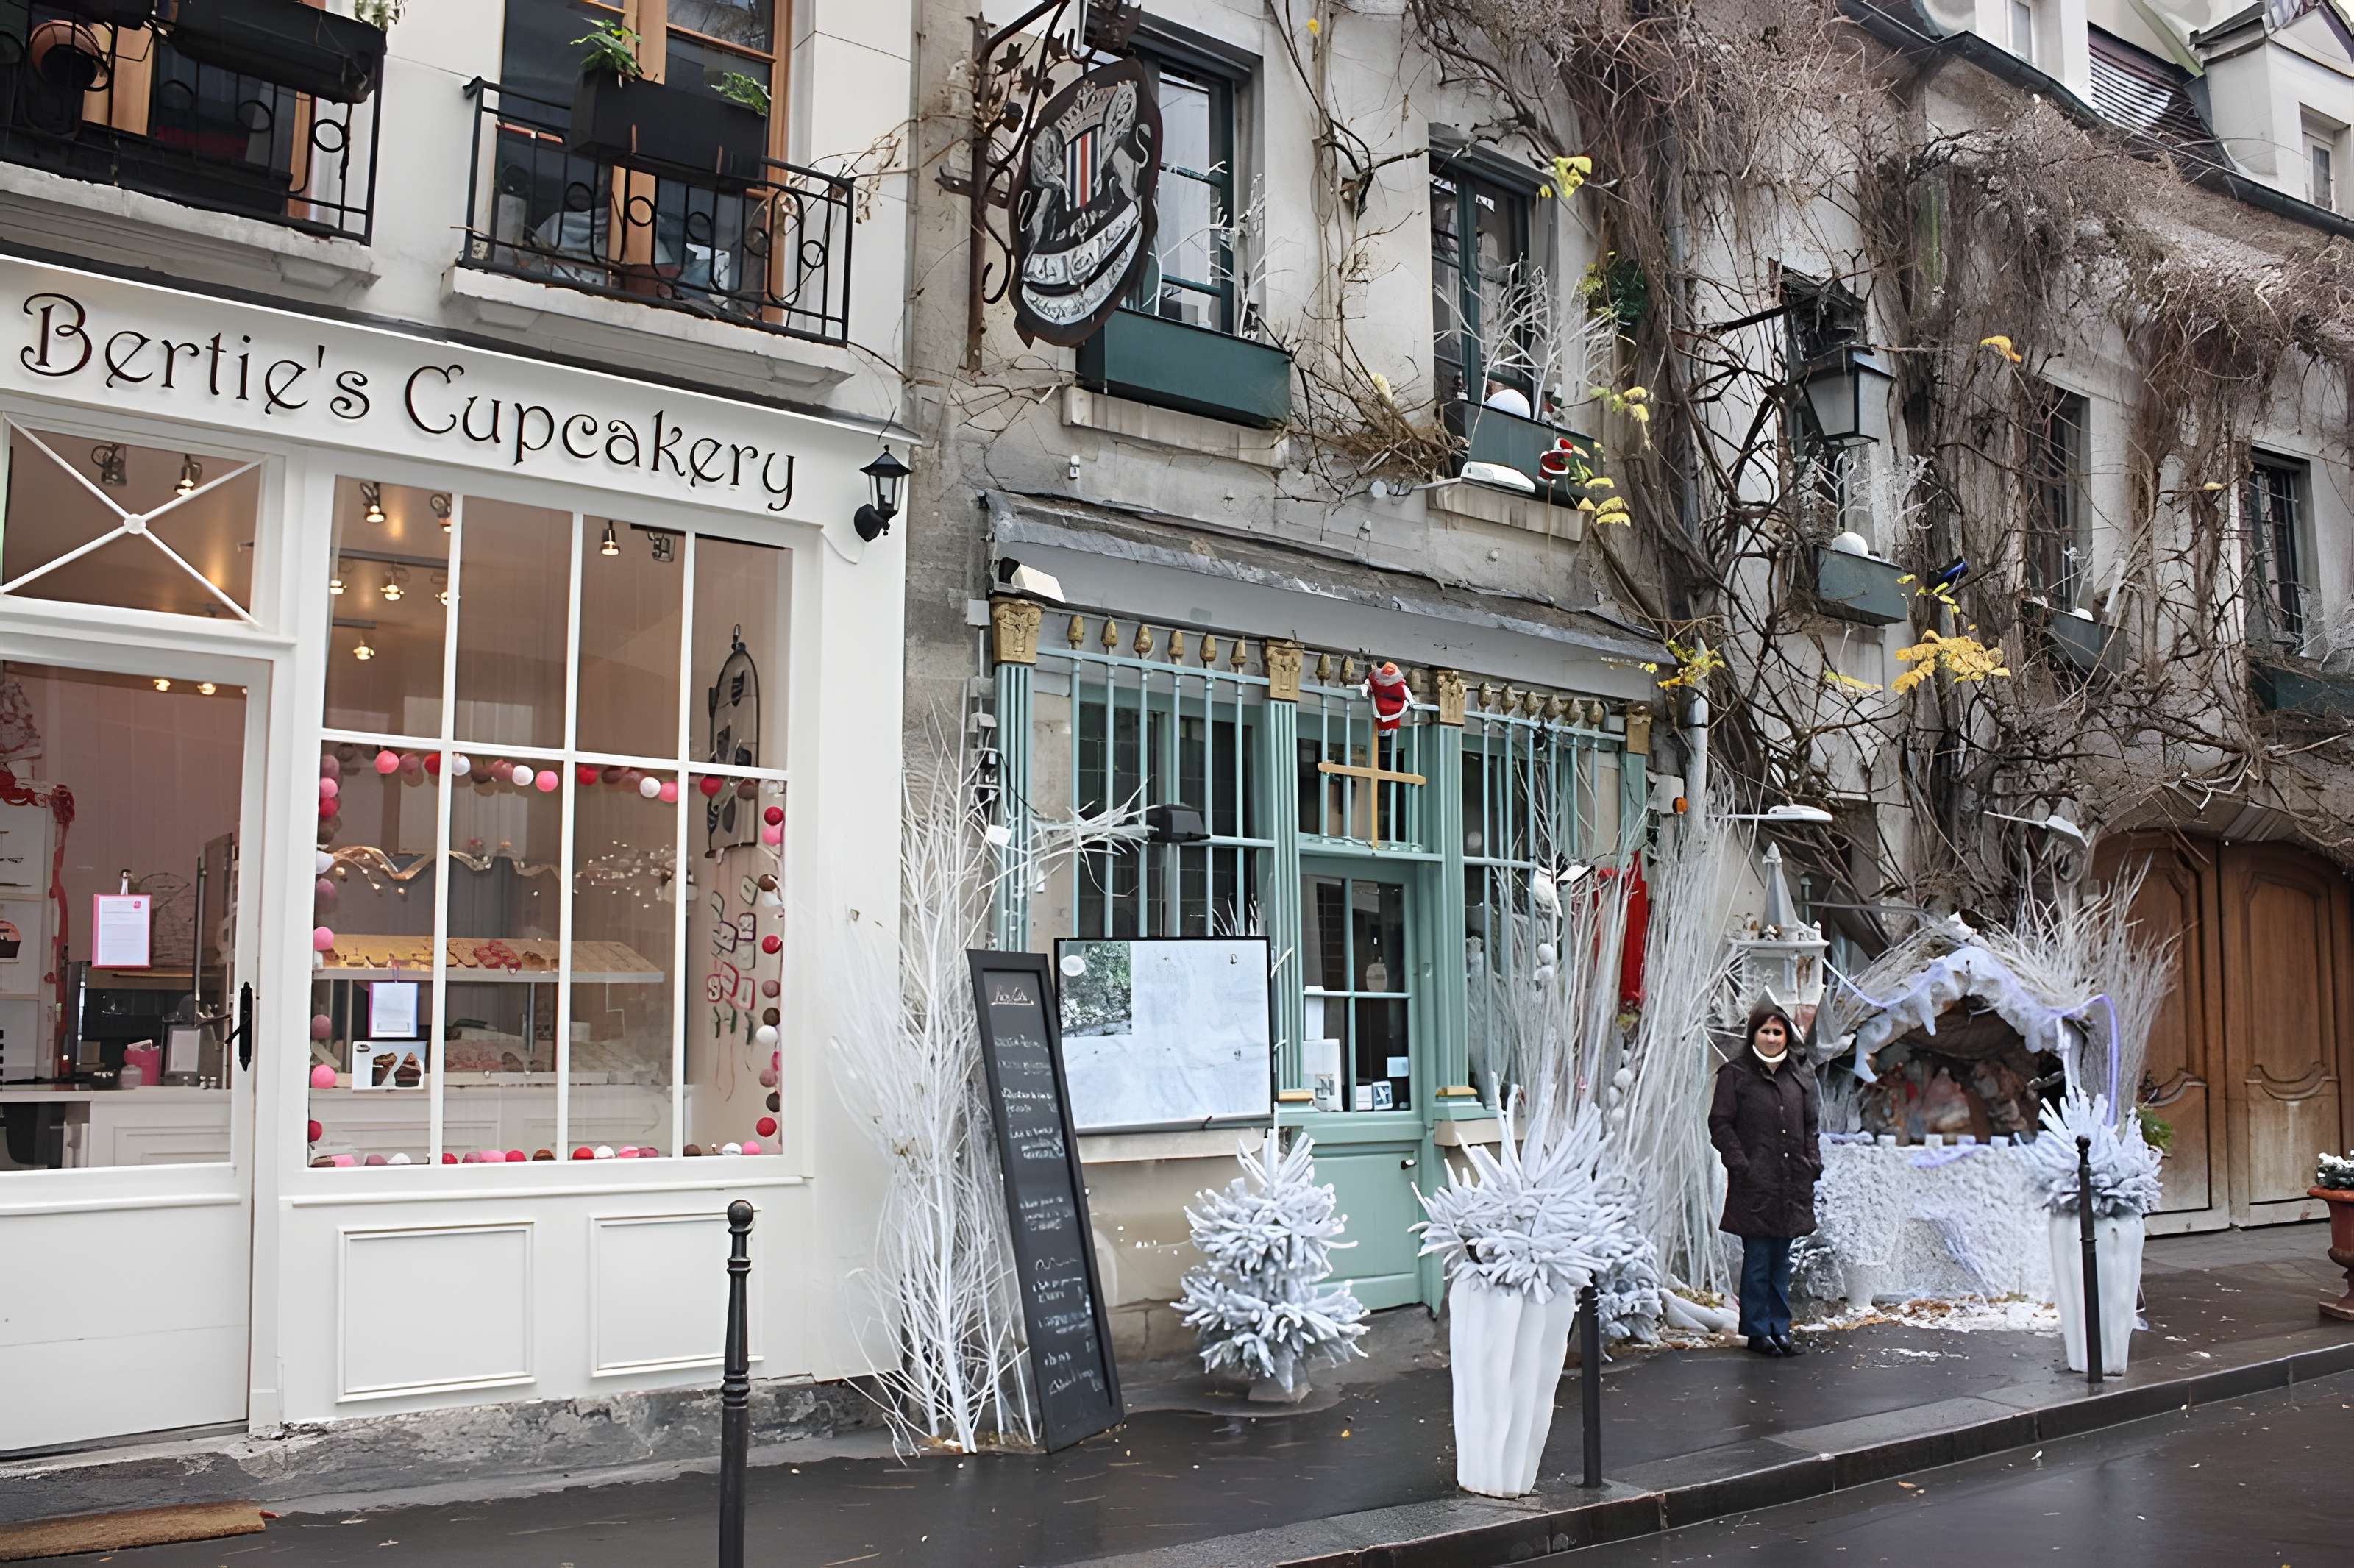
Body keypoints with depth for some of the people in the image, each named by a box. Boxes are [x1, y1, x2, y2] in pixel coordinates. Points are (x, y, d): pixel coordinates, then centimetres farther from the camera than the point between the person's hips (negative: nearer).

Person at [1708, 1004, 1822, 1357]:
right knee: (1757, 1260, -2)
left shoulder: (1799, 1076, 14)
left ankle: (1780, 1328, 19)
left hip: (1791, 1184, 5)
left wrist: (1813, 1162, 8)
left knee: (1782, 1260, 12)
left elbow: (1810, 1125, 21)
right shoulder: (1735, 1074, -3)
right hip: (1753, 1184, -5)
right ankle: (1757, 1331, 7)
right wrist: (1740, 1165, -12)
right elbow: (1720, 1125, -5)